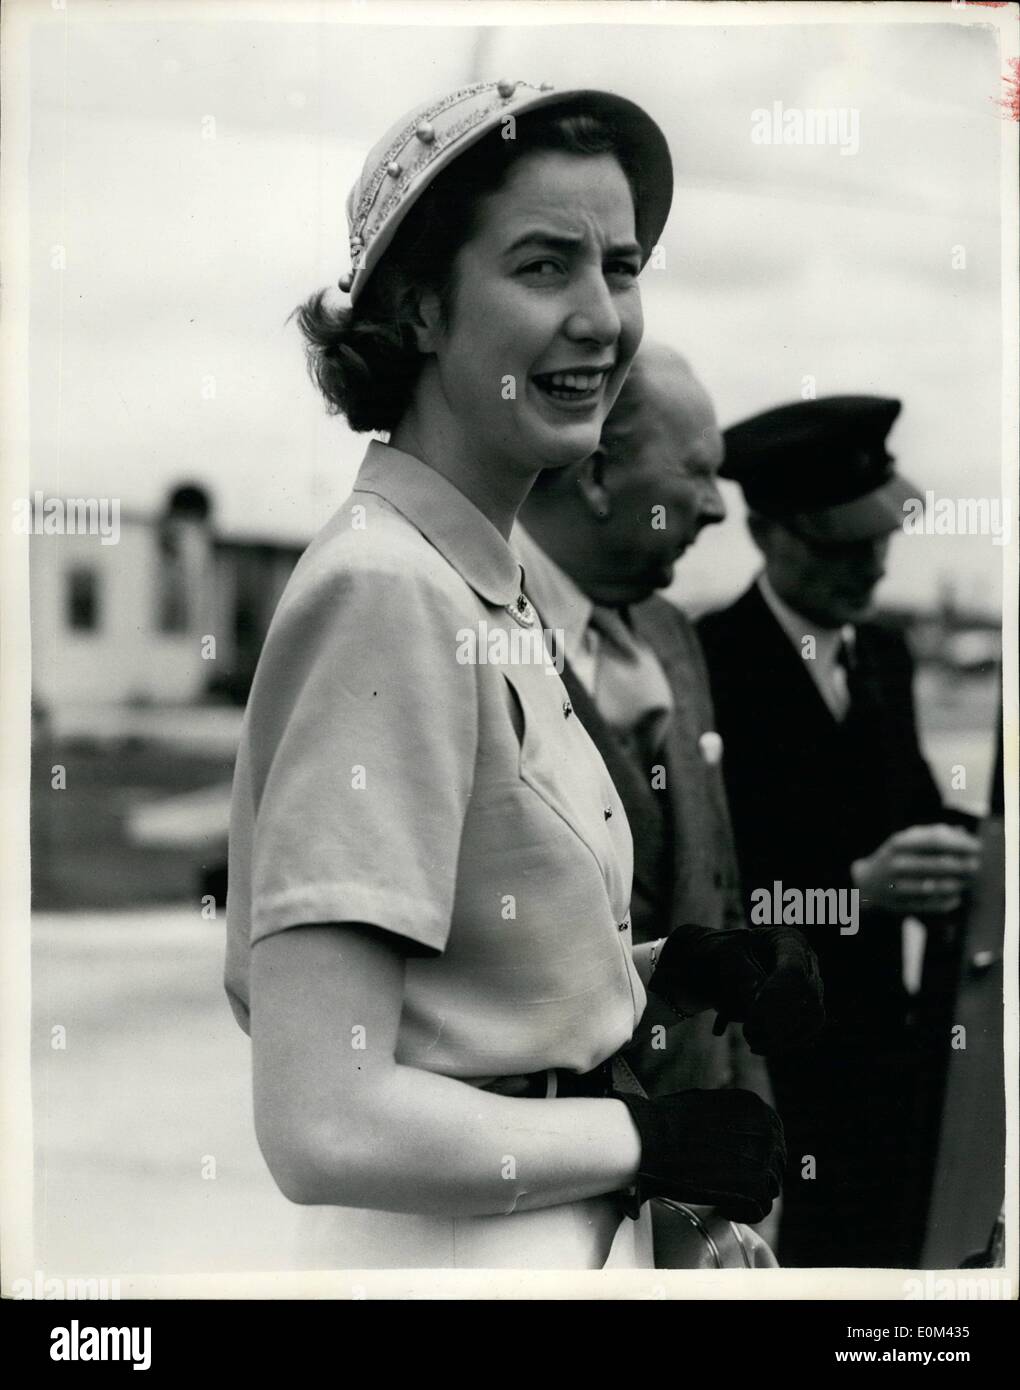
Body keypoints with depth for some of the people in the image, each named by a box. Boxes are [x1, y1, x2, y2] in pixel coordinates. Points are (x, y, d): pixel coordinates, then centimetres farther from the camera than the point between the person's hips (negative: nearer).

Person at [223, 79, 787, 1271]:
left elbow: (260, 985, 10)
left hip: (562, 1244, 8)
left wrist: (643, 973, 4)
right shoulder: (386, 592, -21)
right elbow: (325, 1126, -26)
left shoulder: (488, 586, 3)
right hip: (456, 1251, -8)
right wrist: (658, 1139, -14)